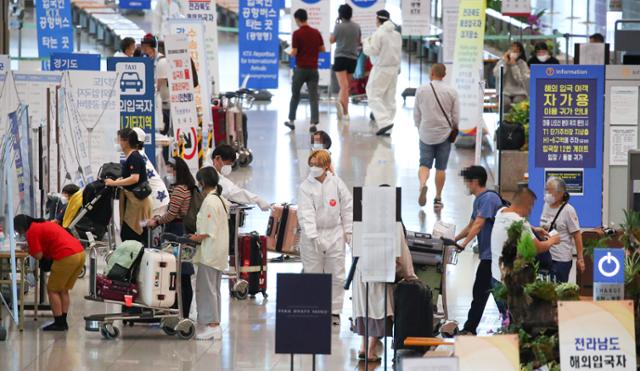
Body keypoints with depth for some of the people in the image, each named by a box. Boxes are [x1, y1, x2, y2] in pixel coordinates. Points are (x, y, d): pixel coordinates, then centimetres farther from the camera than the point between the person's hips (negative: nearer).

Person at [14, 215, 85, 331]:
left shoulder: (32, 231, -1)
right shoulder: (44, 224, 25)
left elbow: (38, 255, -5)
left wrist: (28, 250, 14)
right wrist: (32, 248, 22)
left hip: (66, 257, -9)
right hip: (80, 252, 9)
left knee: (52, 290, 5)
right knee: (63, 290, 18)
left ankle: (59, 323, 4)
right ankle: (63, 322, 19)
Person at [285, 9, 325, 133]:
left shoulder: (297, 34, -11)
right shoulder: (316, 33, 3)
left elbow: (294, 53, -13)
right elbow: (322, 49, 9)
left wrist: (291, 53, 8)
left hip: (300, 68, -3)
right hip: (313, 69, 3)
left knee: (295, 95, 14)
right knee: (313, 97, -1)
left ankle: (291, 121, 24)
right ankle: (314, 123, -11)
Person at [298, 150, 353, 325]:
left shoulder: (336, 183, 0)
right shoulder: (305, 187, -7)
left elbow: (347, 207, 7)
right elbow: (305, 214, -14)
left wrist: (348, 231, 4)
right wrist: (313, 237, -23)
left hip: (335, 234, 2)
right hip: (312, 236, -2)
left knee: (336, 275, 5)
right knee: (313, 274, 2)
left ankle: (334, 311, 14)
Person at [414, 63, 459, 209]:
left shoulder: (421, 90, -3)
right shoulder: (451, 92, -4)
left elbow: (416, 114, 4)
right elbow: (456, 116, 0)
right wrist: (453, 130, 18)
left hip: (426, 134, 0)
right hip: (444, 134, 0)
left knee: (424, 164, 6)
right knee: (441, 168, 8)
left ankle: (423, 184, -23)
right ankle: (438, 198, 11)